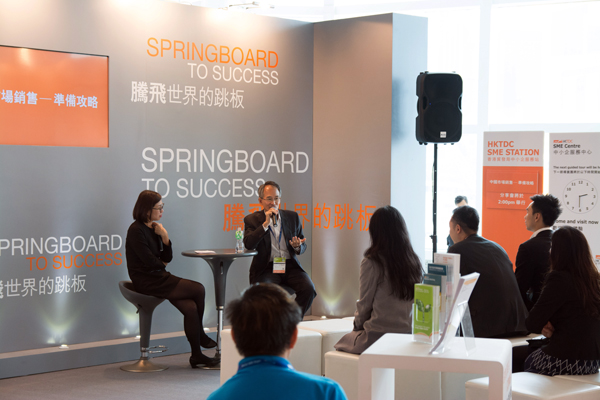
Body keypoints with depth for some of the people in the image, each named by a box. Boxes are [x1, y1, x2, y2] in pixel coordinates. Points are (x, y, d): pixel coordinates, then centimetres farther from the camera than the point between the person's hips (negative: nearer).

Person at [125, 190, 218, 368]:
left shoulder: (154, 228, 12)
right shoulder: (136, 230, -13)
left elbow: (167, 258, 11)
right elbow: (149, 261, -17)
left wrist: (164, 237, -4)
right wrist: (162, 264, 4)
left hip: (158, 277, 8)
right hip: (146, 282, -8)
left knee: (190, 308, -13)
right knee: (198, 289, -13)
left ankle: (197, 356, -4)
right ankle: (200, 335, 6)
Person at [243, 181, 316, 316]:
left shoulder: (292, 217, 14)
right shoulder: (252, 220, 5)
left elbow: (303, 246, 18)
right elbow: (248, 245, -13)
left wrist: (297, 246, -7)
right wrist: (266, 223, -15)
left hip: (290, 266, 3)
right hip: (266, 268, -3)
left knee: (308, 289, -24)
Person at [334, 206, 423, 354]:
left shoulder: (372, 263, -14)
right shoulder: (414, 262, 1)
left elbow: (364, 305, -6)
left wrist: (358, 325, 14)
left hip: (378, 337, -6)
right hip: (408, 334, 6)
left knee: (343, 343, 23)